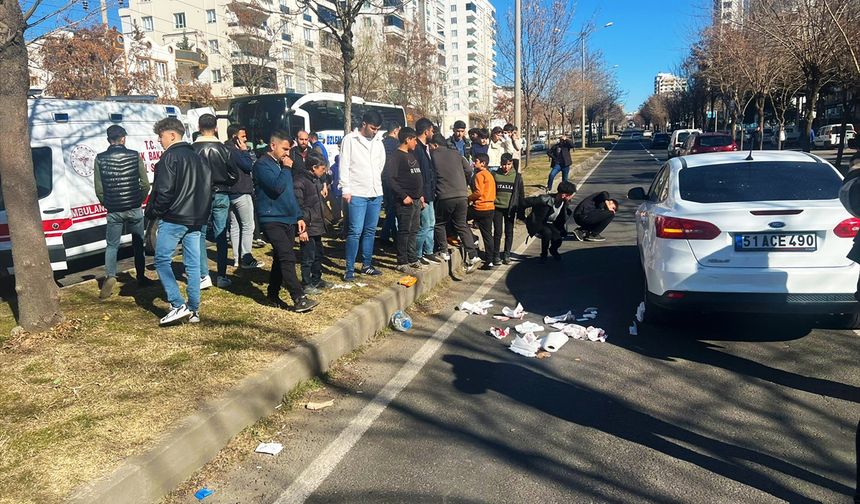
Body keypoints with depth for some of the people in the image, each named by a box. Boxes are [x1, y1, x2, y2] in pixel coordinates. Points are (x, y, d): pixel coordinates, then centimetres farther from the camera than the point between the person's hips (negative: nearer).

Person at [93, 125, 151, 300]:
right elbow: (145, 184, -3)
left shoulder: (100, 159, -2)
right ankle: (141, 277, 20)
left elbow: (99, 189, -2)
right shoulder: (135, 155, -4)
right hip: (134, 209, 0)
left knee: (112, 245, 9)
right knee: (138, 244, 14)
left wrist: (107, 205, 12)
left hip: (113, 211, 0)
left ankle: (110, 276, -8)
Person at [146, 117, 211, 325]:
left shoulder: (170, 157, -9)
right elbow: (208, 188, 18)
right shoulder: (197, 157, 16)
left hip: (173, 218, -7)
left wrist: (153, 212, -1)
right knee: (193, 264, 8)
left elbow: (164, 191, -15)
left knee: (162, 260, 0)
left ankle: (179, 306, -9)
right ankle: (194, 310, 11)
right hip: (196, 220, 8)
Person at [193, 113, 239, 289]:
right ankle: (221, 277, 9)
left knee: (200, 235, 7)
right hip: (221, 196, 1)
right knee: (221, 236, 7)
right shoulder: (223, 149, -2)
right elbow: (234, 174, 0)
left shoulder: (192, 149, -7)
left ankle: (204, 276, 0)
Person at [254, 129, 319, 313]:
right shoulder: (262, 165, -9)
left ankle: (273, 294, 24)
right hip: (272, 220, -9)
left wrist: (299, 216, 17)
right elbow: (277, 187, -23)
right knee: (288, 258, -15)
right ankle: (299, 299, -15)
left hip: (289, 219, 9)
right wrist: (286, 169, -11)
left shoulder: (282, 164, 18)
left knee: (280, 258, 13)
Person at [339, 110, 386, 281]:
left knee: (370, 231, 11)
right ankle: (349, 269, -2)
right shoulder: (350, 139, -3)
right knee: (355, 231, -8)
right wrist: (346, 189, -11)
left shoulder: (378, 141, 13)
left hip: (376, 193, 6)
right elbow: (344, 165, -6)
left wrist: (377, 185, 9)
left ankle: (367, 265, 21)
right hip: (357, 193, -5)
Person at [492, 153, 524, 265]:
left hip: (511, 208, 1)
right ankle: (496, 255, 10)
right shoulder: (495, 175, -1)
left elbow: (521, 194, 5)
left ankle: (507, 254, 19)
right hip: (497, 207, -1)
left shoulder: (517, 176, 1)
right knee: (497, 232, 0)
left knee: (509, 232, 8)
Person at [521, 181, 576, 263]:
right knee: (547, 232, -34)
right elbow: (526, 202, -24)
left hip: (551, 224, 5)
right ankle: (543, 254, -6)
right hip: (538, 223, -5)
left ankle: (553, 250, 24)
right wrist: (521, 215, -12)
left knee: (557, 241, -17)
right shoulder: (545, 200, -33)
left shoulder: (565, 202, -13)